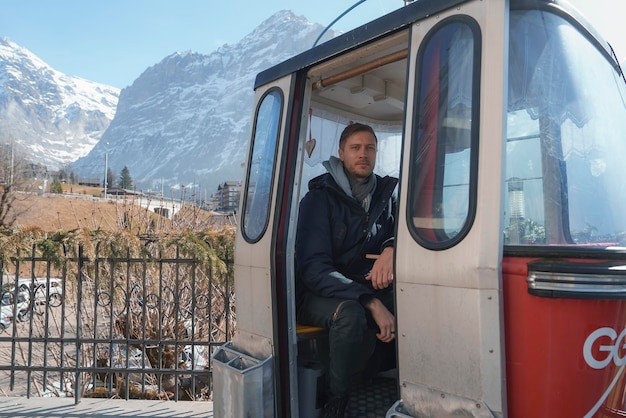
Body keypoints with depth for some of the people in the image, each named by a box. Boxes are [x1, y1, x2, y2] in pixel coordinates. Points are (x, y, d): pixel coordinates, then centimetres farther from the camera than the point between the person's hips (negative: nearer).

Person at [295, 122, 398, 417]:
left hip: (367, 289, 5)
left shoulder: (384, 195, 6)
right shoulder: (320, 198, -11)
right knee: (350, 313, -37)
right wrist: (371, 303, -33)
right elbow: (314, 268, -21)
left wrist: (392, 248, -25)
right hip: (318, 294, -5)